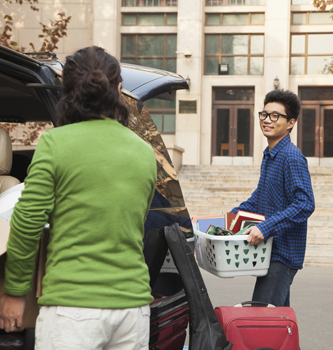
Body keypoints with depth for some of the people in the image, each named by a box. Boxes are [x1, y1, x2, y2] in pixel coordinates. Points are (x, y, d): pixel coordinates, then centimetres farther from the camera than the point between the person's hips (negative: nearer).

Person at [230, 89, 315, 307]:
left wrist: (265, 228, -28)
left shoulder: (292, 157, -16)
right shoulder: (269, 155, 14)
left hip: (283, 253, -10)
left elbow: (305, 204, -24)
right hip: (270, 249, 10)